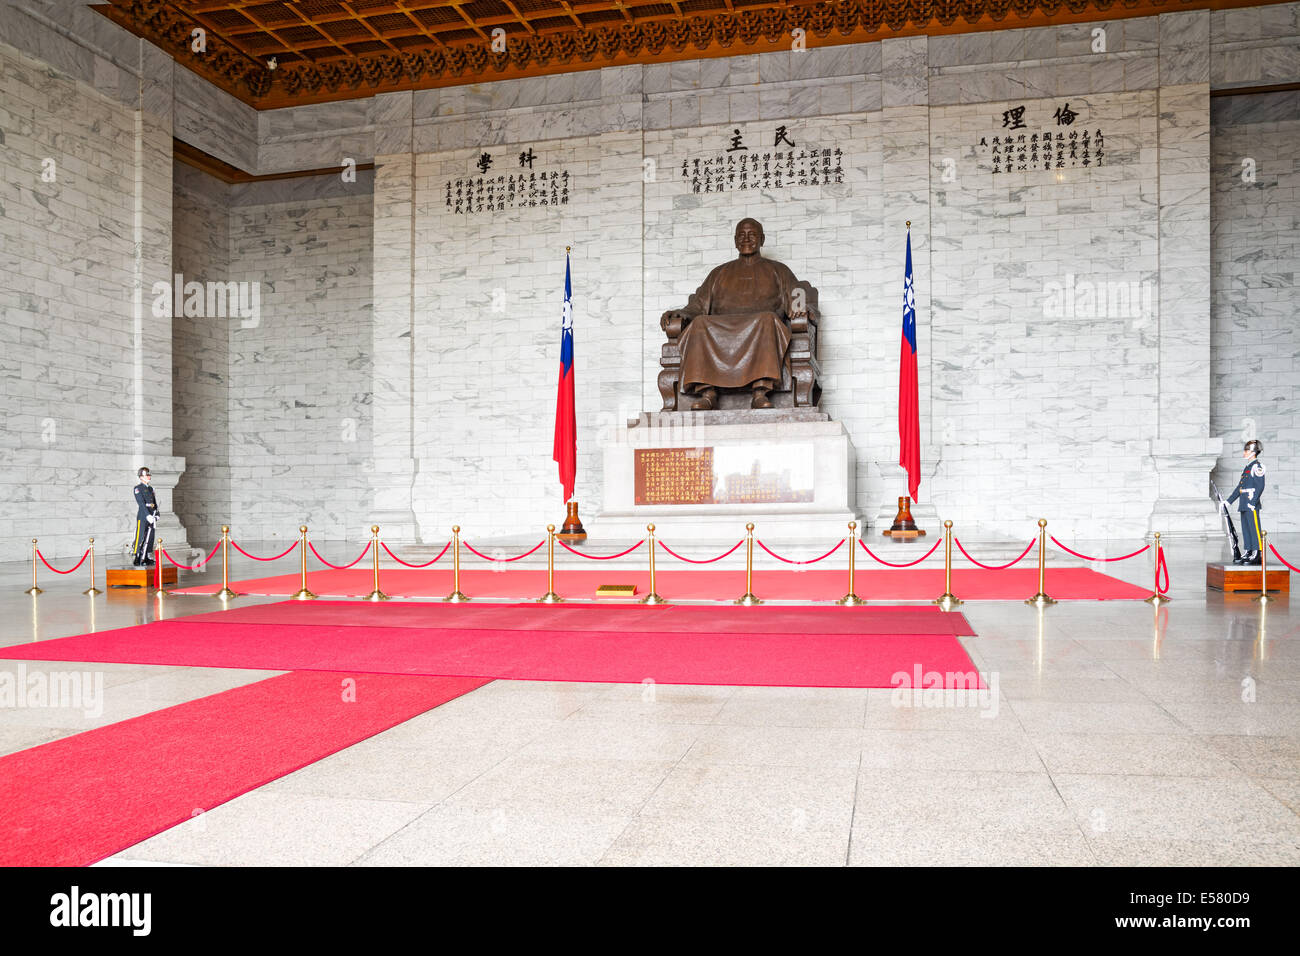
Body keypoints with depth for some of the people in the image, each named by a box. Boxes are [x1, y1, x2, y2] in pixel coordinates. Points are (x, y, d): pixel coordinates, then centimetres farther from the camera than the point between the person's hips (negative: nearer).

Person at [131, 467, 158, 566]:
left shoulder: (150, 488, 18)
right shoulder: (138, 488, -4)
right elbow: (141, 503, -14)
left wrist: (156, 515, 6)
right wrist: (148, 515, -22)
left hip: (150, 517, 7)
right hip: (142, 516, -7)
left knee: (150, 538, 7)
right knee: (140, 537, -5)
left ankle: (146, 558, 13)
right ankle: (137, 560, -2)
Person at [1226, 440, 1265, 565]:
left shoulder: (1257, 465, -8)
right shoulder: (1247, 467, 19)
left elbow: (1260, 486, -15)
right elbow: (1240, 487, 23)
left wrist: (1252, 503, -21)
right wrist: (1229, 501, 22)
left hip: (1252, 504, -9)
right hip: (1244, 505, 9)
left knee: (1254, 528, -6)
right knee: (1245, 529, 11)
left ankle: (1256, 556, -5)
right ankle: (1247, 553, 16)